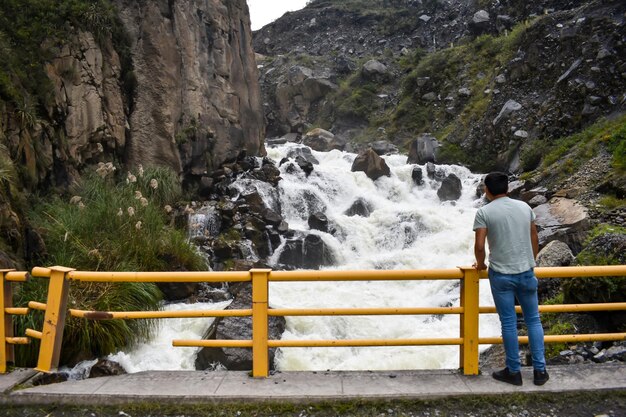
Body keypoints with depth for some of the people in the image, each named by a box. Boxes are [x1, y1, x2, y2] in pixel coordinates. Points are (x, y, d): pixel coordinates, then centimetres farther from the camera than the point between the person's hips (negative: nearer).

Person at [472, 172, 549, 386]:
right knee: (533, 320, 14)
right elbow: (534, 239, 11)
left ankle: (514, 371, 16)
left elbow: (479, 246, -14)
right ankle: (540, 370, 19)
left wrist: (480, 264, 5)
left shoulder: (484, 212, -9)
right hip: (526, 272, 4)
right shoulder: (524, 207, 4)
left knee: (509, 323, 6)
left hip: (501, 275, -3)